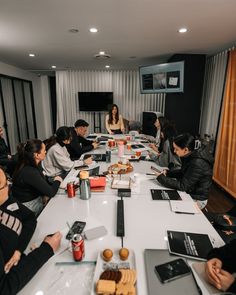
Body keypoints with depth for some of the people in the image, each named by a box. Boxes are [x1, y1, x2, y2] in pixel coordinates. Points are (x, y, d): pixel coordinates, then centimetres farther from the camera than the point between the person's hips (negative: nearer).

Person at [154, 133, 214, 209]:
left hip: (196, 200, -8)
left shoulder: (197, 164, -31)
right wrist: (167, 173, -5)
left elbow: (182, 186, -27)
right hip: (188, 192, 8)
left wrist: (161, 178, -24)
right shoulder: (191, 156, -5)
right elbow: (182, 173, 10)